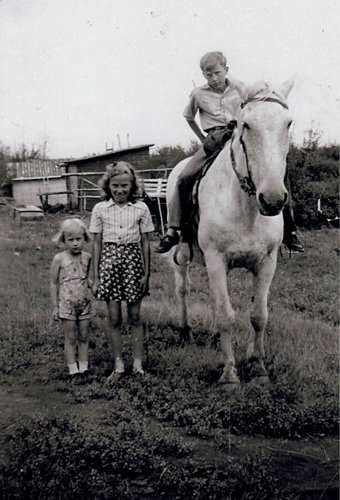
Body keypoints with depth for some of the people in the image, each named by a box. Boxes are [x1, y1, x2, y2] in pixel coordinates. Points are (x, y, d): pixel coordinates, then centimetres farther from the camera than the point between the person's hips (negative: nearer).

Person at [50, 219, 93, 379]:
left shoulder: (86, 257, 3)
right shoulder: (59, 259, -7)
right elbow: (54, 283, -3)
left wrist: (91, 286, 3)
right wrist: (55, 306, -4)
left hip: (85, 304, 3)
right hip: (67, 304, -3)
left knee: (84, 337, 9)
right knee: (70, 338, 3)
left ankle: (83, 367, 19)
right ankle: (72, 368, 12)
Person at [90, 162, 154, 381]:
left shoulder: (140, 208, 0)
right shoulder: (100, 209, 3)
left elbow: (145, 242, 3)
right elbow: (97, 243, 5)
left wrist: (146, 274, 0)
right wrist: (96, 277, 3)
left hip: (133, 259, -1)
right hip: (109, 260, 1)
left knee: (135, 316, 5)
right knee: (114, 318, 4)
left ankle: (138, 363, 17)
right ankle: (118, 364, 15)